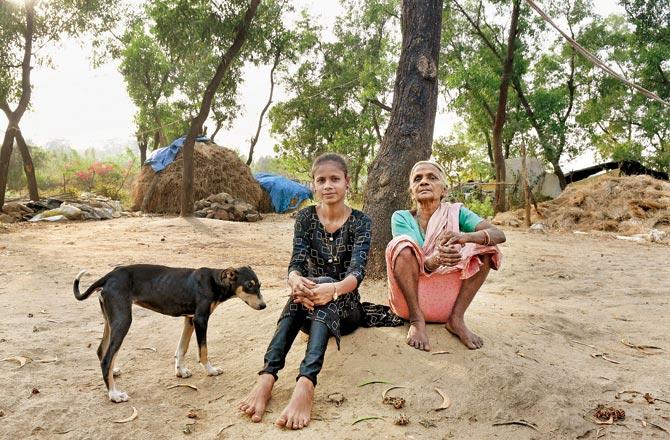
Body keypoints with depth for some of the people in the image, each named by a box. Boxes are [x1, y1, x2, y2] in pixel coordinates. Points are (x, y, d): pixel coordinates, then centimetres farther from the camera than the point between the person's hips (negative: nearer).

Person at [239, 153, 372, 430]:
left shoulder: (360, 221, -7)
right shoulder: (306, 218, -1)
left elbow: (357, 271, -21)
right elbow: (296, 263, -14)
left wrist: (333, 289, -44)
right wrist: (296, 281, -40)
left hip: (344, 306, -2)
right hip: (310, 312, 2)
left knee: (323, 284, -35)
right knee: (305, 286, -33)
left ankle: (306, 383, -54)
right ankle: (267, 376, -48)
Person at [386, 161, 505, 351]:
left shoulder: (456, 212, -1)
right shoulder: (401, 217, -5)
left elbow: (499, 234, -16)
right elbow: (411, 261, -18)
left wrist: (465, 237, -37)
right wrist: (436, 259, -42)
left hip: (449, 298, 2)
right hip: (410, 297, -2)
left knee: (485, 247, -14)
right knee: (402, 244, -27)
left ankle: (456, 318, -10)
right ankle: (417, 320, -16)